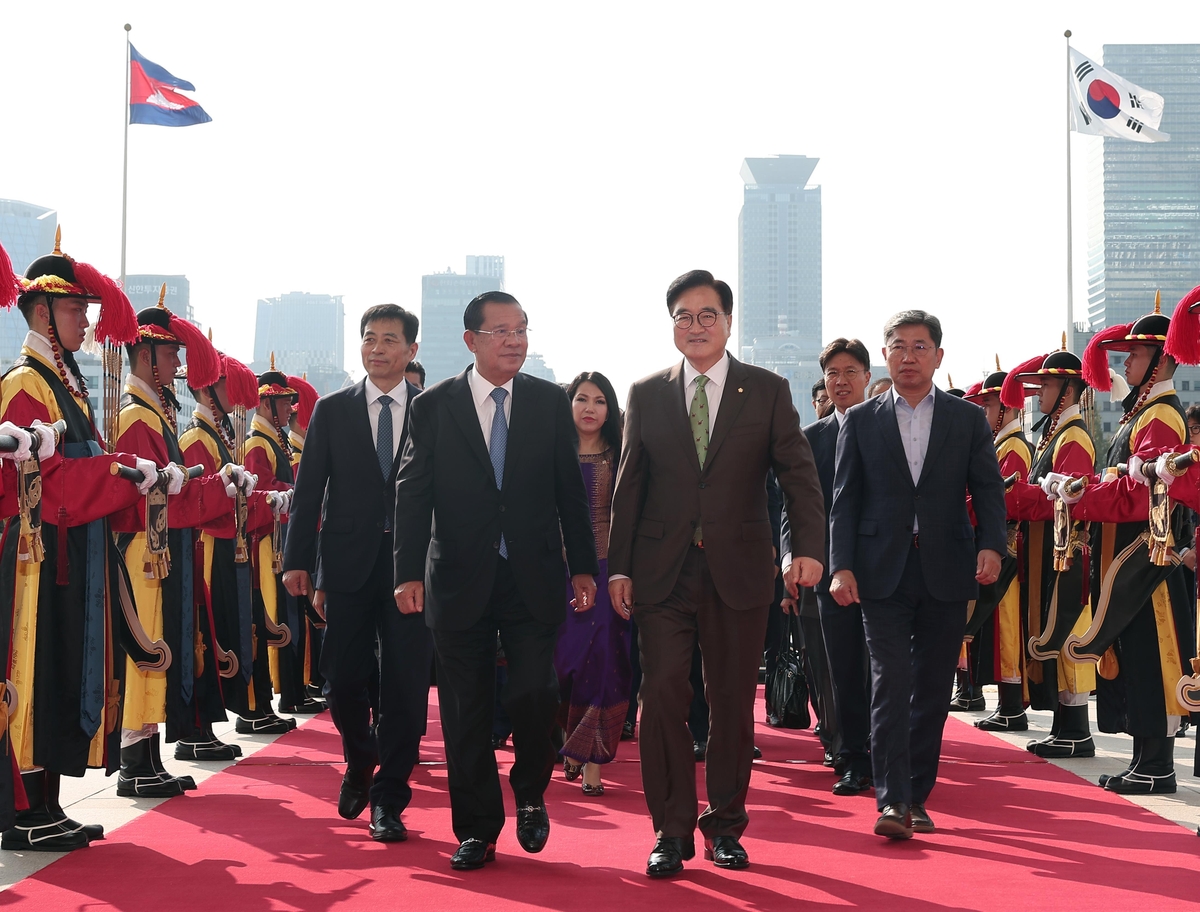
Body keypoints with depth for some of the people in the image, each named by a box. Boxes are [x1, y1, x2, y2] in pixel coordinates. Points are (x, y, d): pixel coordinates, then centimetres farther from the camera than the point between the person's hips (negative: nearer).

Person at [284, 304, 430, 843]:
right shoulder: (332, 411, 8)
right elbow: (308, 490, 6)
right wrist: (298, 560, -1)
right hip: (349, 565, 1)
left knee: (406, 685, -2)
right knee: (342, 680, 4)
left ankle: (388, 799, 11)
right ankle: (360, 764, 33)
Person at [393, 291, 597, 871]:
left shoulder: (550, 402, 5)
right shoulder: (433, 406, 1)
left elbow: (570, 490, 7)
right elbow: (413, 493, 0)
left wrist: (583, 566, 4)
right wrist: (409, 573, -7)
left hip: (534, 578, 0)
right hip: (460, 579, 0)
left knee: (534, 694, -8)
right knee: (465, 711, 5)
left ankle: (530, 796, 21)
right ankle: (477, 830, 17)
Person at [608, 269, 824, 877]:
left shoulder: (768, 391, 5)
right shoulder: (646, 395, 9)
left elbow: (798, 473, 0)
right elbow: (628, 486, 9)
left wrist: (809, 546, -15)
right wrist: (618, 567, 3)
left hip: (740, 569, 0)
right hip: (662, 570, 1)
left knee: (733, 700, 6)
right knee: (662, 695, -5)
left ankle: (724, 826, 20)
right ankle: (672, 831, 5)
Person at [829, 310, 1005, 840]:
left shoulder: (969, 420, 9)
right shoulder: (860, 421, 8)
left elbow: (988, 490, 3)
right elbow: (845, 499, 4)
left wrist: (991, 544, -15)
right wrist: (841, 567, -7)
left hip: (946, 572, 1)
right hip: (883, 573, -1)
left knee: (932, 689, 6)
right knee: (891, 683, -10)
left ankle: (917, 796, 17)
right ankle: (892, 801, -12)